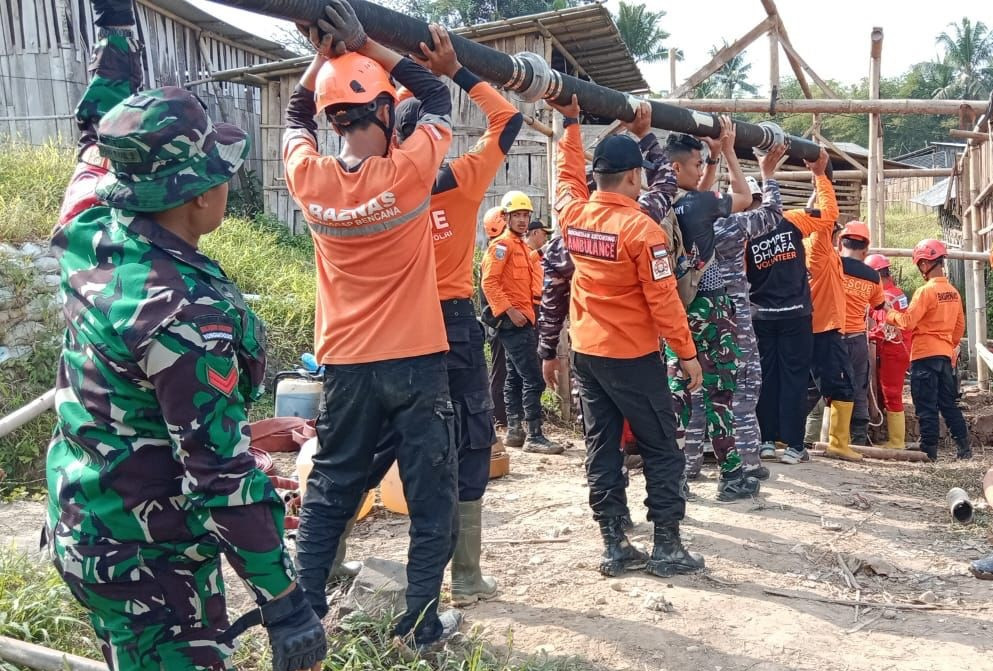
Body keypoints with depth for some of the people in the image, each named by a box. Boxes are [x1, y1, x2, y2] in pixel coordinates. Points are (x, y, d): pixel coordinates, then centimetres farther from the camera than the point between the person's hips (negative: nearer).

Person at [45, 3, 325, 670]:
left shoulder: (89, 232, -7)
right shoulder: (186, 312, -29)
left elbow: (105, 122, 11)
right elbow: (222, 477, -27)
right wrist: (286, 606, -21)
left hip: (81, 533, 9)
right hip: (150, 562, -8)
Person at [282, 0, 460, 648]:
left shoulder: (310, 179, -5)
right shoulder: (408, 171, -13)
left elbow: (296, 114, 18)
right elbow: (436, 97, 4)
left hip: (346, 365, 4)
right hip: (416, 362, -3)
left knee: (328, 491, 18)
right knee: (432, 497, 9)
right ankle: (423, 623, 17)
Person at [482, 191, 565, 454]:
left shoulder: (524, 247, 18)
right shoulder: (502, 245, -9)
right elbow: (489, 282, -17)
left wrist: (531, 310, 15)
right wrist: (509, 310, -21)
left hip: (524, 320, 10)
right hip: (513, 321, -10)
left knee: (515, 378, 13)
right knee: (533, 379, -12)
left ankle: (514, 432, 19)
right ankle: (534, 436, -11)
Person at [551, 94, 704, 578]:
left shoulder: (573, 214, 0)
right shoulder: (641, 228, -17)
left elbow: (568, 174, 22)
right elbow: (662, 299, -16)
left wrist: (570, 123, 32)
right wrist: (687, 352, -7)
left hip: (586, 353, 6)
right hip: (633, 356, -6)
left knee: (601, 447, 9)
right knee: (661, 449, 5)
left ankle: (614, 546, 13)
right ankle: (667, 547, 8)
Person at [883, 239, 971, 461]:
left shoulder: (926, 291, -14)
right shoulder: (953, 292, 8)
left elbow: (907, 322, -16)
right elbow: (960, 325, 15)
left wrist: (890, 312, 1)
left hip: (925, 354, -7)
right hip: (946, 355, 7)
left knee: (926, 406, -2)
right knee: (948, 403, 14)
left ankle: (929, 450, 0)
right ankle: (964, 447, 15)